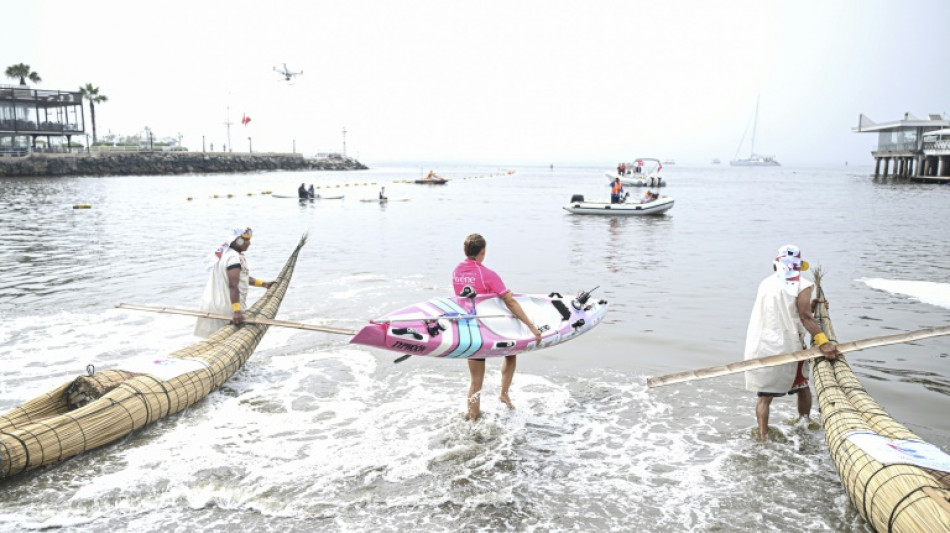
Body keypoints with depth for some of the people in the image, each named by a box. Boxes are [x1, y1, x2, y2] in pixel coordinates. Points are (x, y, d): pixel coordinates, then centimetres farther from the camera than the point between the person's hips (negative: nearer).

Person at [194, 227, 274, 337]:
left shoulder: (226, 254, 15)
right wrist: (237, 311, -35)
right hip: (226, 309, -11)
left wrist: (263, 283, 26)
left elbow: (243, 278, 26)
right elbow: (233, 286, -29)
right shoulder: (233, 258, -19)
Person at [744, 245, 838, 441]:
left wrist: (812, 305, 23)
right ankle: (805, 422, 36)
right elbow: (805, 316, -17)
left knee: (764, 395, 7)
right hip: (788, 346, -3)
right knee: (802, 385, 23)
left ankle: (763, 435, -2)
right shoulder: (802, 285, -6)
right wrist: (823, 341, -23)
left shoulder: (765, 283, 9)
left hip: (760, 347, 3)